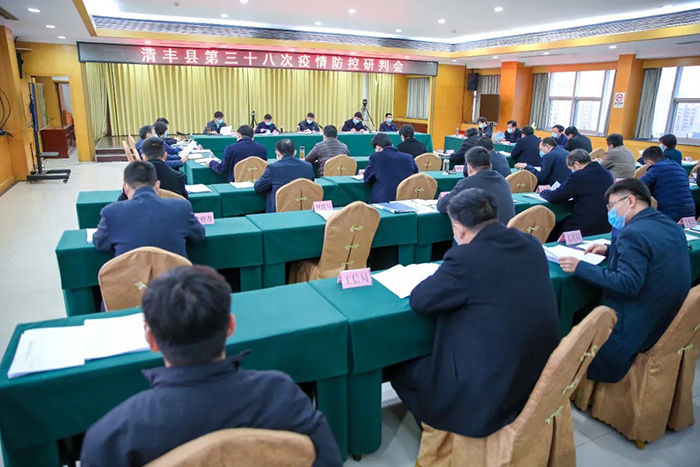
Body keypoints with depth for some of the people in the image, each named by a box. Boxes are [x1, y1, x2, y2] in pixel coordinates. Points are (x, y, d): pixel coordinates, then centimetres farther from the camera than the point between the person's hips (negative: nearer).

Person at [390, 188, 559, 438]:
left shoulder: (465, 257, -22)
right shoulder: (531, 244, 0)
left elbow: (419, 301, -10)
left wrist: (442, 278, 8)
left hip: (489, 390, -8)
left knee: (399, 368, 14)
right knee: (422, 358, 26)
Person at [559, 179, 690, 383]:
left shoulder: (633, 232, -23)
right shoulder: (671, 226, 6)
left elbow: (628, 284, -29)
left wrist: (580, 267, -25)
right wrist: (611, 250, 14)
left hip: (639, 326, -10)